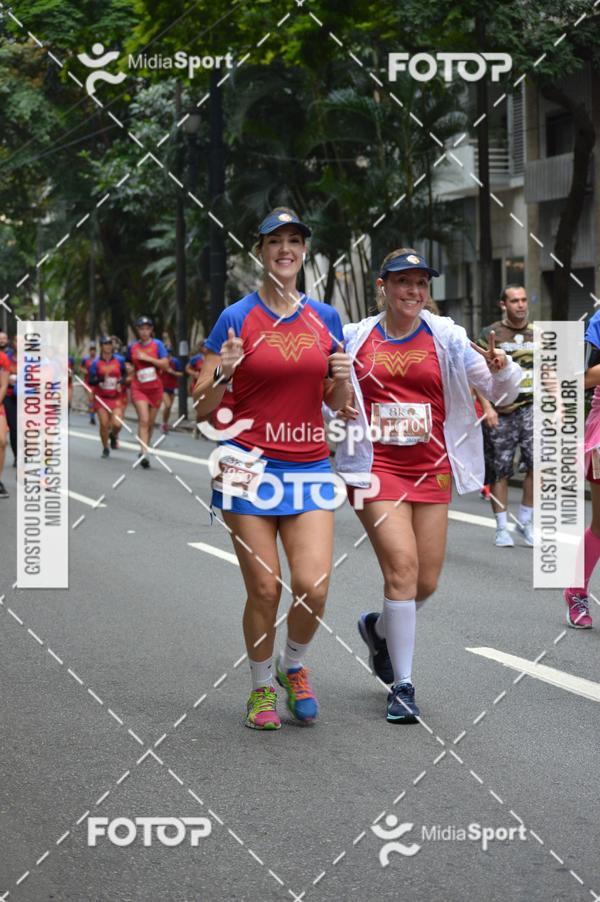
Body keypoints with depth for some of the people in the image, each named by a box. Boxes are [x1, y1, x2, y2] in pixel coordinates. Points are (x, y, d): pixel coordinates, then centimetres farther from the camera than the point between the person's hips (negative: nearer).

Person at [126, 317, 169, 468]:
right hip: (138, 388, -1)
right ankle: (144, 453, -25)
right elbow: (128, 364, 21)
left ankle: (145, 449, 29)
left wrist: (148, 358, -16)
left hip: (155, 388, 1)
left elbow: (165, 364, -10)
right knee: (144, 420, -17)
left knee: (150, 422, 10)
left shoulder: (157, 344, -1)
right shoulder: (132, 347, 5)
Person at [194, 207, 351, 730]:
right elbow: (203, 406, -3)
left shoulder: (326, 318, 9)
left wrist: (342, 378, -5)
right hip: (251, 465, -3)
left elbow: (336, 404, 16)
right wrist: (222, 372, -22)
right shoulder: (237, 318, -2)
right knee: (265, 589, -3)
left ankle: (294, 667, 20)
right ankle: (261, 689, 19)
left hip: (310, 466, 3)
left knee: (313, 587, -9)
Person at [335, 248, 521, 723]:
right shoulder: (355, 338, 1)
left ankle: (378, 628, 39)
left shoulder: (446, 337, 1)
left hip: (432, 469, 2)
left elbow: (501, 391, -2)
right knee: (403, 566, -15)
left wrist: (502, 368, -24)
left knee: (427, 582, 5)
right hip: (376, 466, -2)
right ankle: (402, 686, -5)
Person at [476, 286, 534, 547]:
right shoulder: (491, 334, 0)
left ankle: (526, 521, 4)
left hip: (530, 408, 2)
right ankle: (501, 528, 13)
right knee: (500, 471, 3)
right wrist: (487, 407, -12)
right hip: (500, 412, -2)